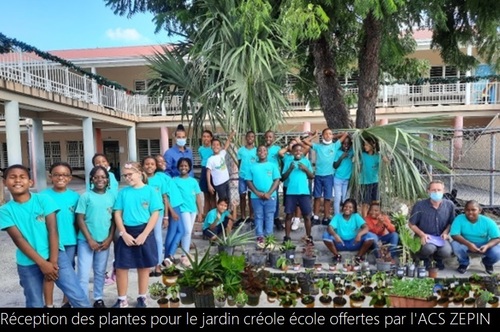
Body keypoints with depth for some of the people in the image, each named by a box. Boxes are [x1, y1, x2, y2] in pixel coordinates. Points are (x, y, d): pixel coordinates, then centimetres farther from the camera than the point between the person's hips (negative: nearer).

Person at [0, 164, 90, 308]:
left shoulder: (43, 199, -2)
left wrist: (53, 261, -11)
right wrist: (42, 263, -14)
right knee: (34, 304, 12)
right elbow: (19, 240, -7)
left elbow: (53, 231, -6)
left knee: (79, 299, -6)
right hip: (28, 264, 2)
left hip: (56, 255, -1)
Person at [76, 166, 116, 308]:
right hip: (86, 241, -2)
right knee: (84, 273, -1)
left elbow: (114, 219, 4)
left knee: (100, 272, 15)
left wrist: (109, 238, -3)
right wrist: (90, 240, -10)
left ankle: (98, 299, 30)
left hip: (104, 241, 3)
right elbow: (80, 219, -7)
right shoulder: (85, 196, -6)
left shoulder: (112, 196, 1)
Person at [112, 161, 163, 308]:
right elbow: (117, 214, 3)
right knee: (121, 268, 6)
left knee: (144, 267, 10)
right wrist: (124, 234, -8)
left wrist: (144, 234, -13)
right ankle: (122, 300, 23)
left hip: (144, 233, -2)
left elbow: (155, 214, -7)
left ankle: (142, 298, 26)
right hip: (126, 234, 2)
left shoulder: (150, 191, -4)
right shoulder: (123, 192, 4)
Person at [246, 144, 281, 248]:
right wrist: (257, 193, -10)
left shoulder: (272, 165, 2)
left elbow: (277, 180, -1)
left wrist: (269, 193, -12)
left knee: (269, 217, 5)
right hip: (256, 197, 1)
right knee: (258, 217, 6)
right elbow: (249, 181, 3)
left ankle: (268, 237, 13)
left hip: (270, 196, -1)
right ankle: (260, 238, 13)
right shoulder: (252, 166, 5)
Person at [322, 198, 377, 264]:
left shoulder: (356, 216, -2)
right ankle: (337, 255, -4)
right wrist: (335, 235, -39)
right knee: (326, 235, -26)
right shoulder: (337, 216, -3)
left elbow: (366, 228, -16)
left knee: (371, 236, -22)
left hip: (354, 243, 0)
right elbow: (329, 228, -17)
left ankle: (359, 256, -3)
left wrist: (359, 234, -38)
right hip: (340, 244, 0)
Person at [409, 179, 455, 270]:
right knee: (429, 248, -35)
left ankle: (438, 259, 13)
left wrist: (446, 232, -9)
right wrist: (422, 234, -18)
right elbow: (412, 224, -3)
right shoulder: (419, 205, -14)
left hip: (441, 237, 3)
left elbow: (451, 223, 10)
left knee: (446, 252, -28)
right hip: (424, 237, -2)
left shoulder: (449, 205, -5)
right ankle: (424, 258, 6)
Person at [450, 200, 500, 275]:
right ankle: (463, 263, 3)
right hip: (466, 245, -1)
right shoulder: (459, 219, -19)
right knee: (455, 245, -33)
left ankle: (487, 263, 13)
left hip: (483, 246, 1)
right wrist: (468, 244, -40)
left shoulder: (488, 221, -15)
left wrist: (487, 246, -34)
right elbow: (454, 235, -26)